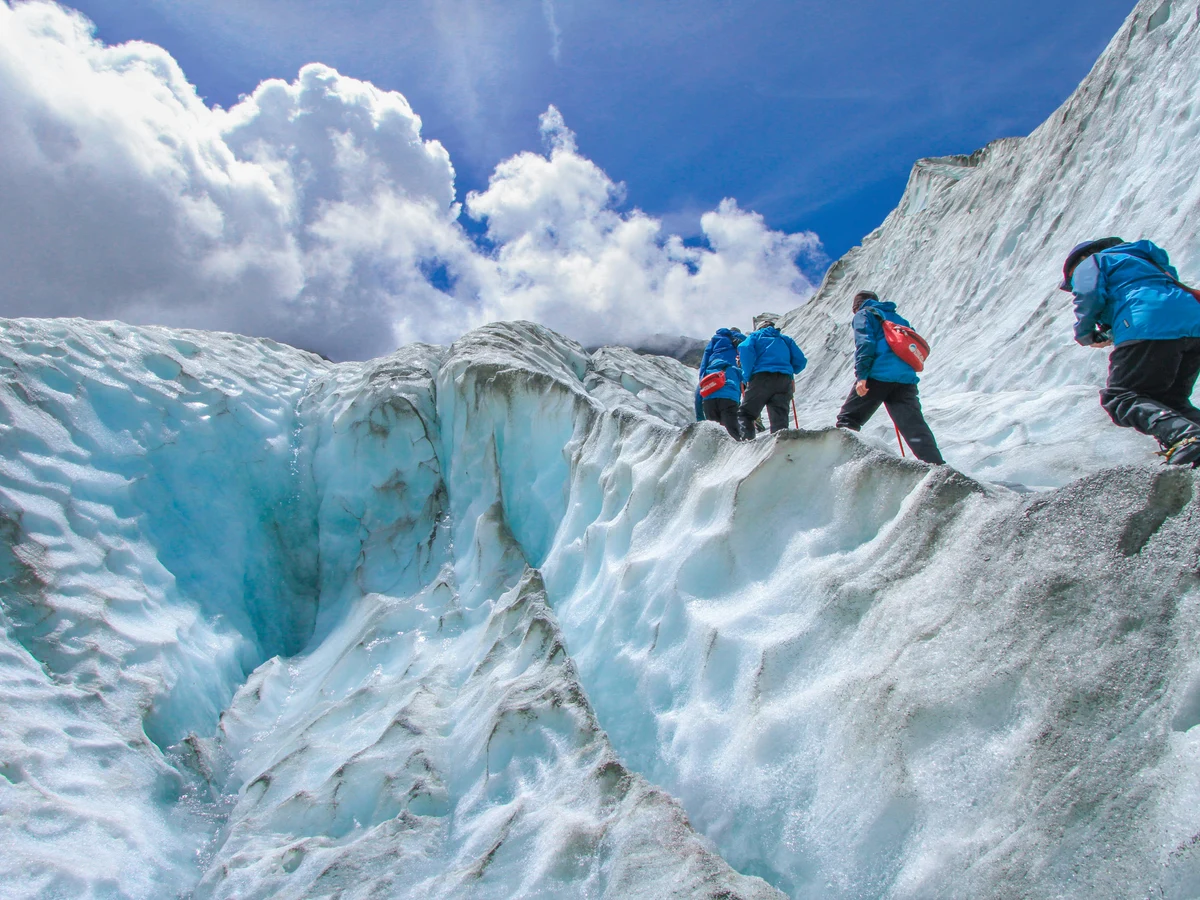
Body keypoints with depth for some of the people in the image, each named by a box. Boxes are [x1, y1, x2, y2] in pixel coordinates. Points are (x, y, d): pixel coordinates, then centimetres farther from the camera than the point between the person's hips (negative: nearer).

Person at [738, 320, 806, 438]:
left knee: (745, 414, 1)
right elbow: (800, 361, 18)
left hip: (761, 377, -3)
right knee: (779, 419, 0)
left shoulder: (756, 336, 21)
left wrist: (747, 376, 1)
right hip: (785, 381, 3)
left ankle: (746, 440, -21)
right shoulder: (786, 339, 30)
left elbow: (744, 349, -3)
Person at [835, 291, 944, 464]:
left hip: (878, 376, -5)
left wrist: (861, 375, -13)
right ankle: (938, 468, -10)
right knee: (915, 427, 0)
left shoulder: (864, 314, 12)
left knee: (848, 419, 5)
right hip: (906, 378, 5)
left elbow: (865, 342, -5)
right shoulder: (898, 319, 32)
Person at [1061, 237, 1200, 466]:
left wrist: (1084, 334, 14)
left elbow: (1090, 297, -2)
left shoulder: (1089, 263, 17)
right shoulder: (1138, 260, 41)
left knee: (1119, 398, -5)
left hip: (1148, 328, -8)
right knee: (1169, 400, 17)